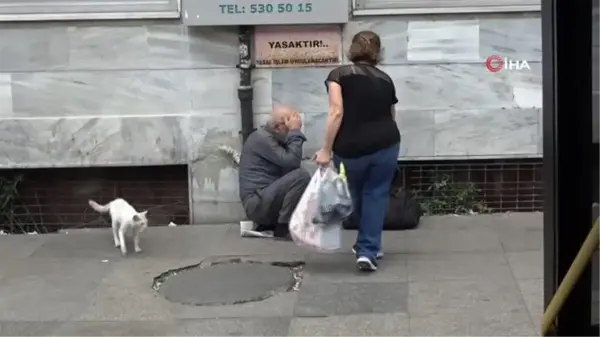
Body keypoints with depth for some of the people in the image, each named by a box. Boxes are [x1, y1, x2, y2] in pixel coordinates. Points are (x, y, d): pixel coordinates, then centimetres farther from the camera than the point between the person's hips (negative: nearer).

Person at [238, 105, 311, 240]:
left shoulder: (274, 138, 20)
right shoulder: (262, 138, -11)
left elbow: (288, 167, 13)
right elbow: (291, 161, -20)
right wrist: (295, 132, -14)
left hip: (266, 200, 10)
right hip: (257, 203, -10)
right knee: (301, 175, -23)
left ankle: (269, 224, 9)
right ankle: (283, 227, -17)